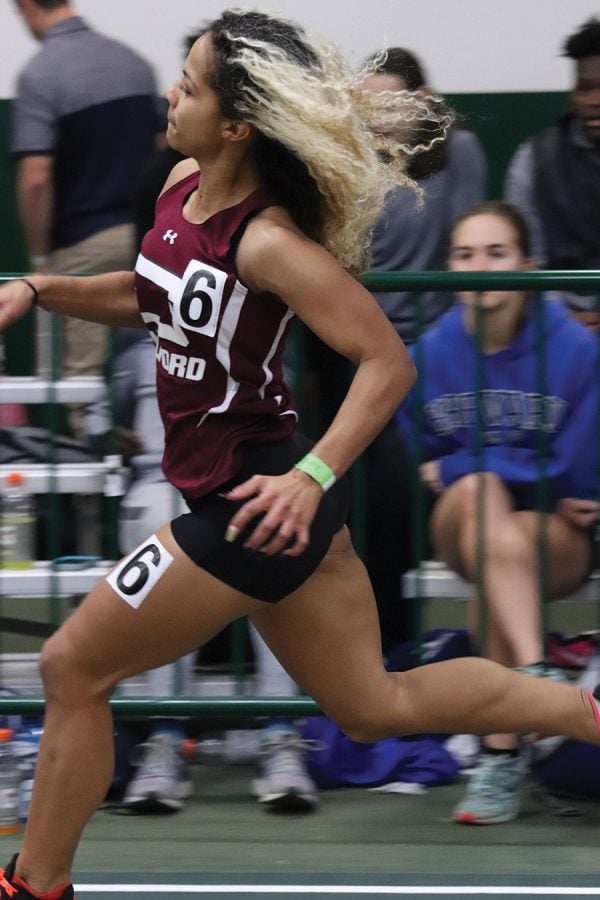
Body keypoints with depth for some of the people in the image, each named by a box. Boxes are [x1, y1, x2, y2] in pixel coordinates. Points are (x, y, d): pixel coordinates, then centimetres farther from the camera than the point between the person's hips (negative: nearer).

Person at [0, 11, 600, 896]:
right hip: (249, 495, 9)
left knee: (73, 669, 2)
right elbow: (156, 300, 21)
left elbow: (388, 362, -25)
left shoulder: (269, 242, -24)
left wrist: (313, 477, -34)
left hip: (254, 506, -9)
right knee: (379, 706, 19)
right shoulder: (182, 187, 2)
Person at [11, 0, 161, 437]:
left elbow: (36, 179, -20)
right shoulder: (133, 61, 6)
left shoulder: (39, 74, -15)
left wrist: (39, 256, -9)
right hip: (142, 237, 6)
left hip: (81, 246, -6)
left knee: (85, 375, 0)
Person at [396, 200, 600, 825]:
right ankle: (537, 678, -49)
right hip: (461, 530, 2)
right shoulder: (431, 354, -5)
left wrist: (459, 466, -12)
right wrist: (508, 471, -12)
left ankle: (500, 758, -35)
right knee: (479, 491, -33)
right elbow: (423, 467, 0)